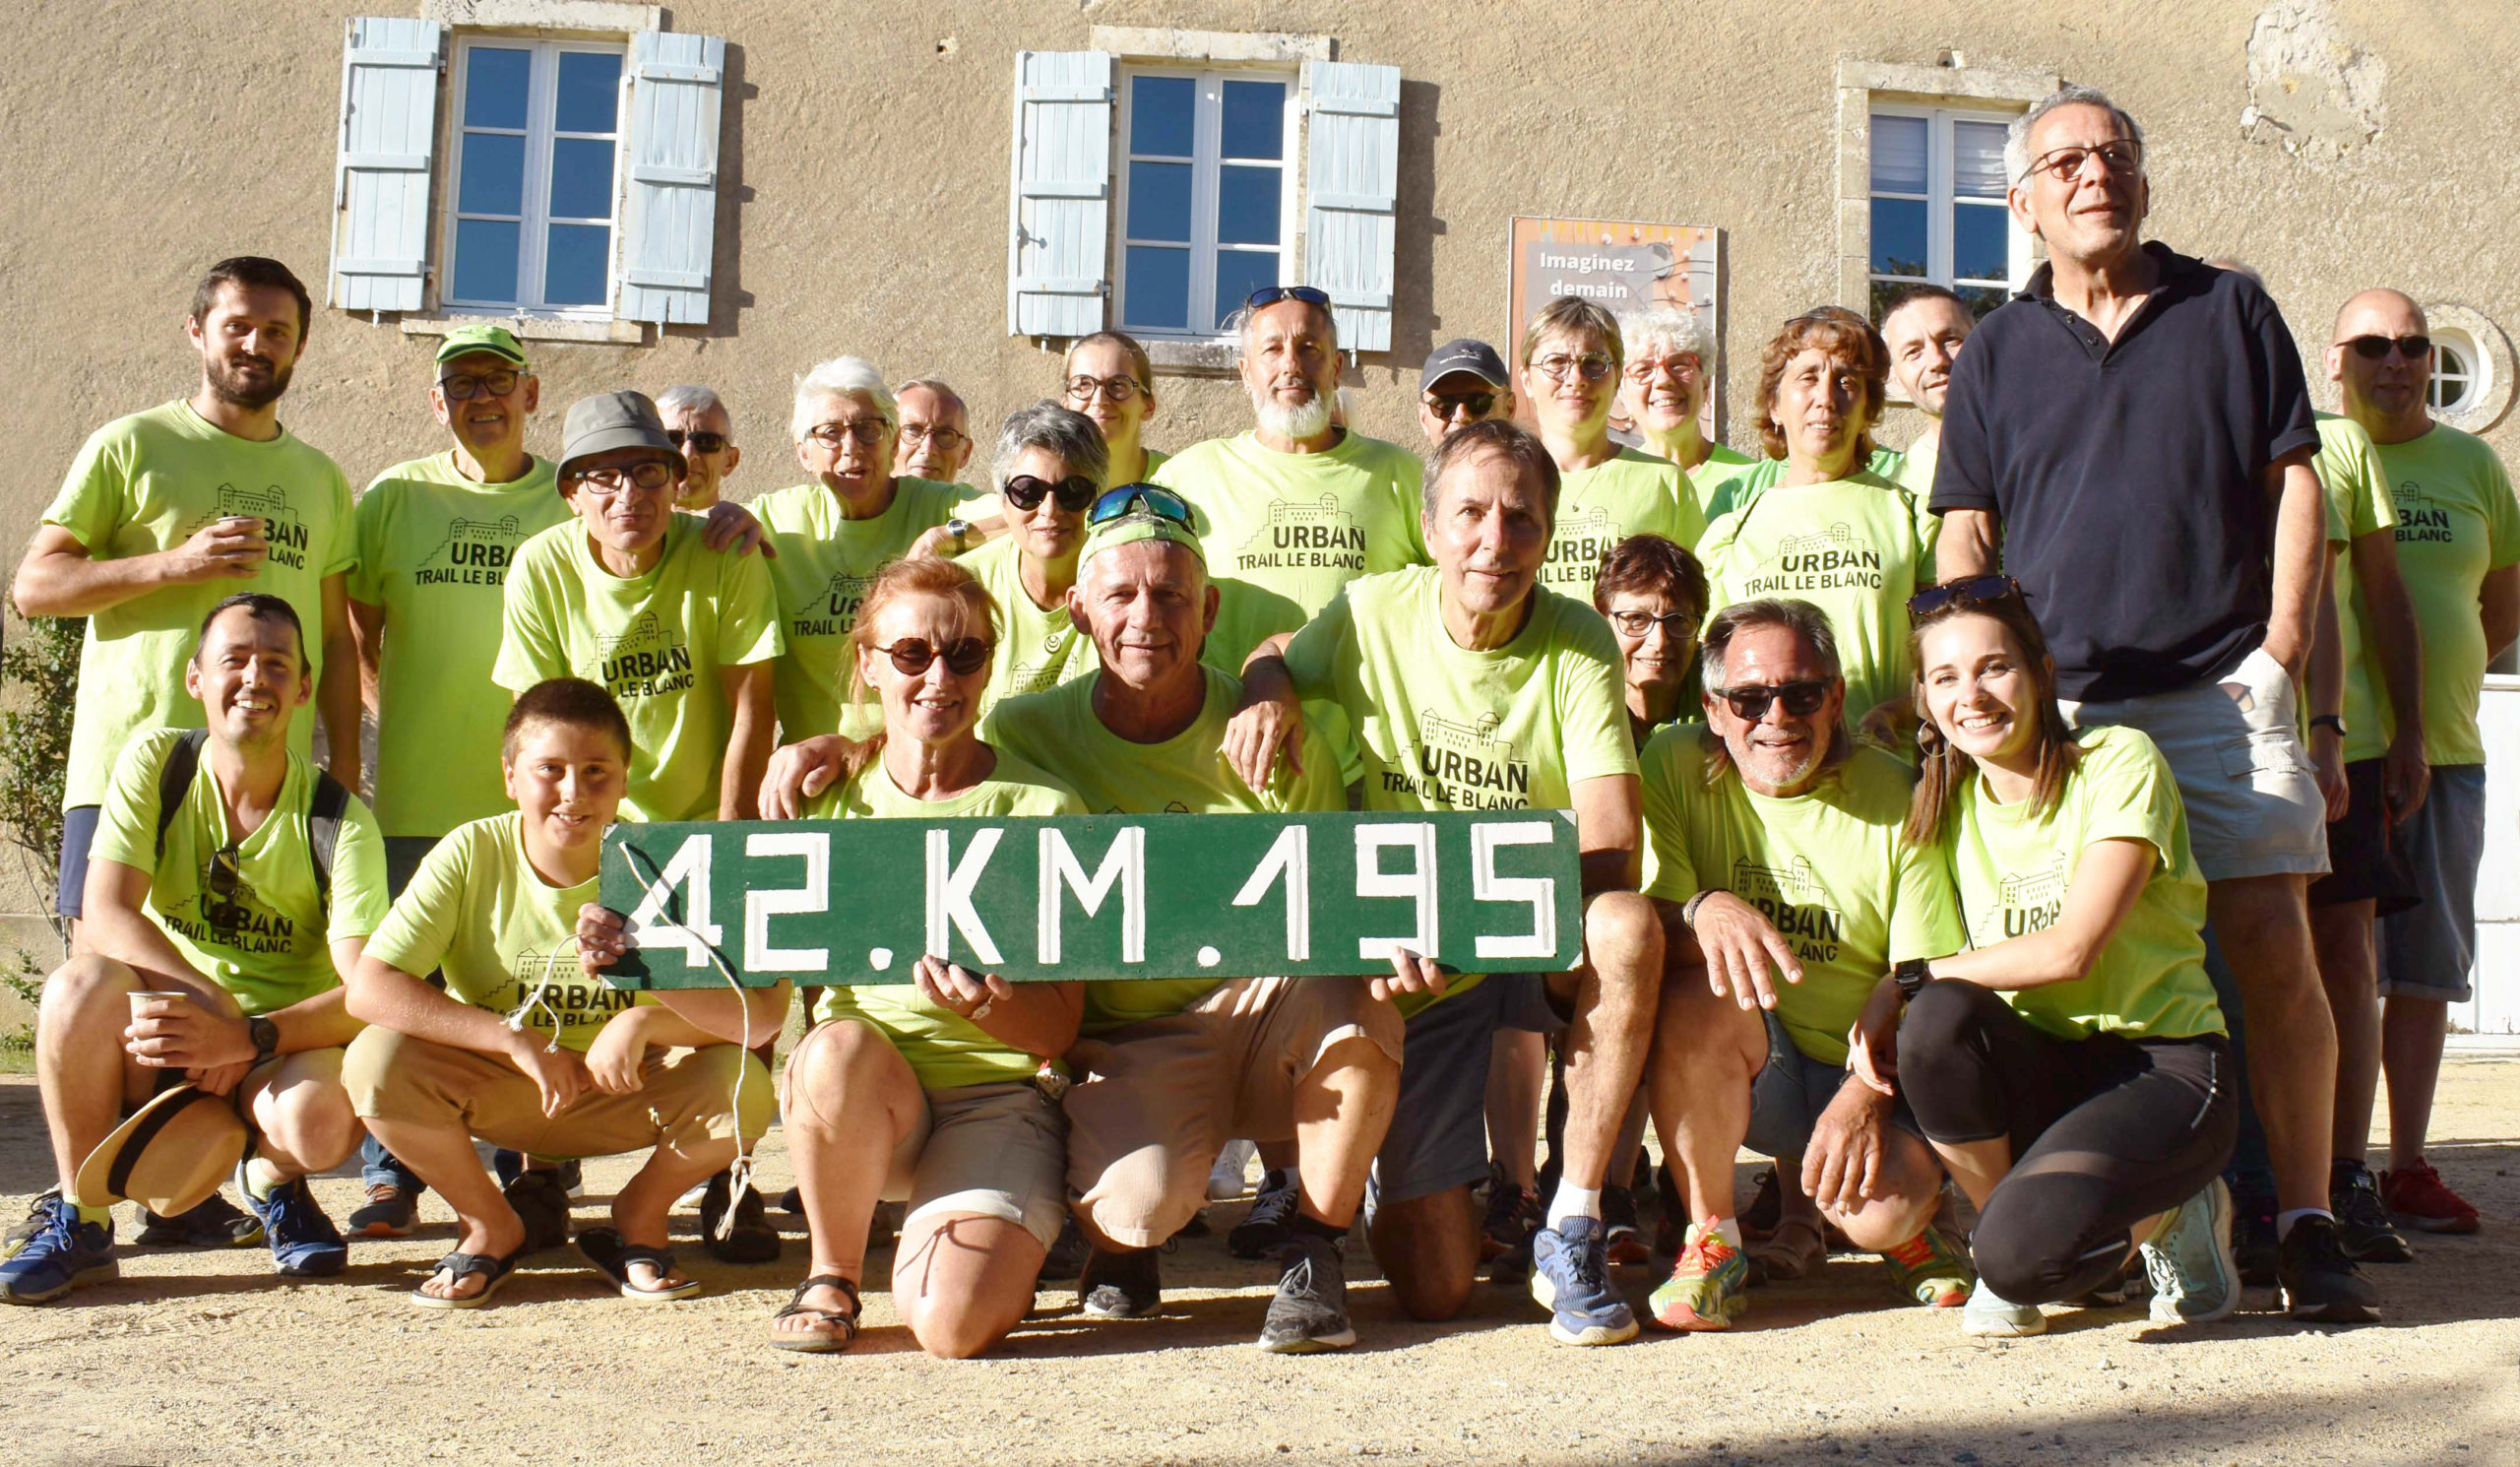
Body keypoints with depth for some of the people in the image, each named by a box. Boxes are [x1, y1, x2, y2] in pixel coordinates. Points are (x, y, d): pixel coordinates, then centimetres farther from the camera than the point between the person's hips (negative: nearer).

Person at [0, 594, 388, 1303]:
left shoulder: (338, 819, -8)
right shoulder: (155, 762, -3)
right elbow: (105, 914, -14)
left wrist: (244, 1037, -34)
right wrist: (213, 1001, -30)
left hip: (284, 1045, -1)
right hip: (158, 1035, 2)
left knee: (320, 1119, -35)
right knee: (80, 983, -30)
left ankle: (271, 1179, 6)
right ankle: (79, 1222, -11)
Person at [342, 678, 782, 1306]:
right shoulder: (472, 854, -14)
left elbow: (764, 1012, -24)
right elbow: (368, 989, -24)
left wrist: (647, 1017, -40)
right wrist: (518, 1041, -30)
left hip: (626, 1095, -1)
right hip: (498, 1090, 1)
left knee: (742, 1087, -29)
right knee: (374, 1060, -26)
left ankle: (638, 1219, 4)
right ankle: (490, 1226, 2)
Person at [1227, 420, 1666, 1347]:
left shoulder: (1579, 643, -11)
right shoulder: (1373, 613, -6)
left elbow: (1610, 848, -21)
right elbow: (1277, 656, 16)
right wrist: (1268, 694, -10)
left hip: (1544, 949, 0)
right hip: (1412, 967, 0)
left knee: (1627, 926, -38)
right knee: (1433, 1288, -8)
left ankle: (1572, 1229, -20)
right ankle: (1400, 1182, 31)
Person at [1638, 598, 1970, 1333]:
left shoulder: (1896, 800, -5)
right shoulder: (1675, 767, -4)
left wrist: (1864, 1094, -23)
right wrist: (1704, 910, -35)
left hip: (1869, 1073, -1)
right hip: (1745, 1071, 1)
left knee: (1881, 1207, -29)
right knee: (1699, 995, -32)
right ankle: (1711, 1240, -12)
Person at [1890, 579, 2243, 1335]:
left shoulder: (2119, 761, -9)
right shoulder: (1949, 801, 8)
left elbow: (2071, 949, -19)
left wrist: (1906, 981, -15)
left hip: (2164, 1062, -5)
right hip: (2040, 1068, 5)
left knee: (2019, 1255, -31)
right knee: (1935, 1019, -31)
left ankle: (2163, 1219, 4)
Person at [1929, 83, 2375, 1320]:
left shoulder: (2230, 311, 12)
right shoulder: (1998, 350, 14)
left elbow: (2293, 480, 10)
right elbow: (1967, 534, 10)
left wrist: (2283, 638, -1)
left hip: (2224, 688, -1)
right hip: (2058, 702, 1)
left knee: (2272, 945, -9)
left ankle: (2305, 1223, -1)